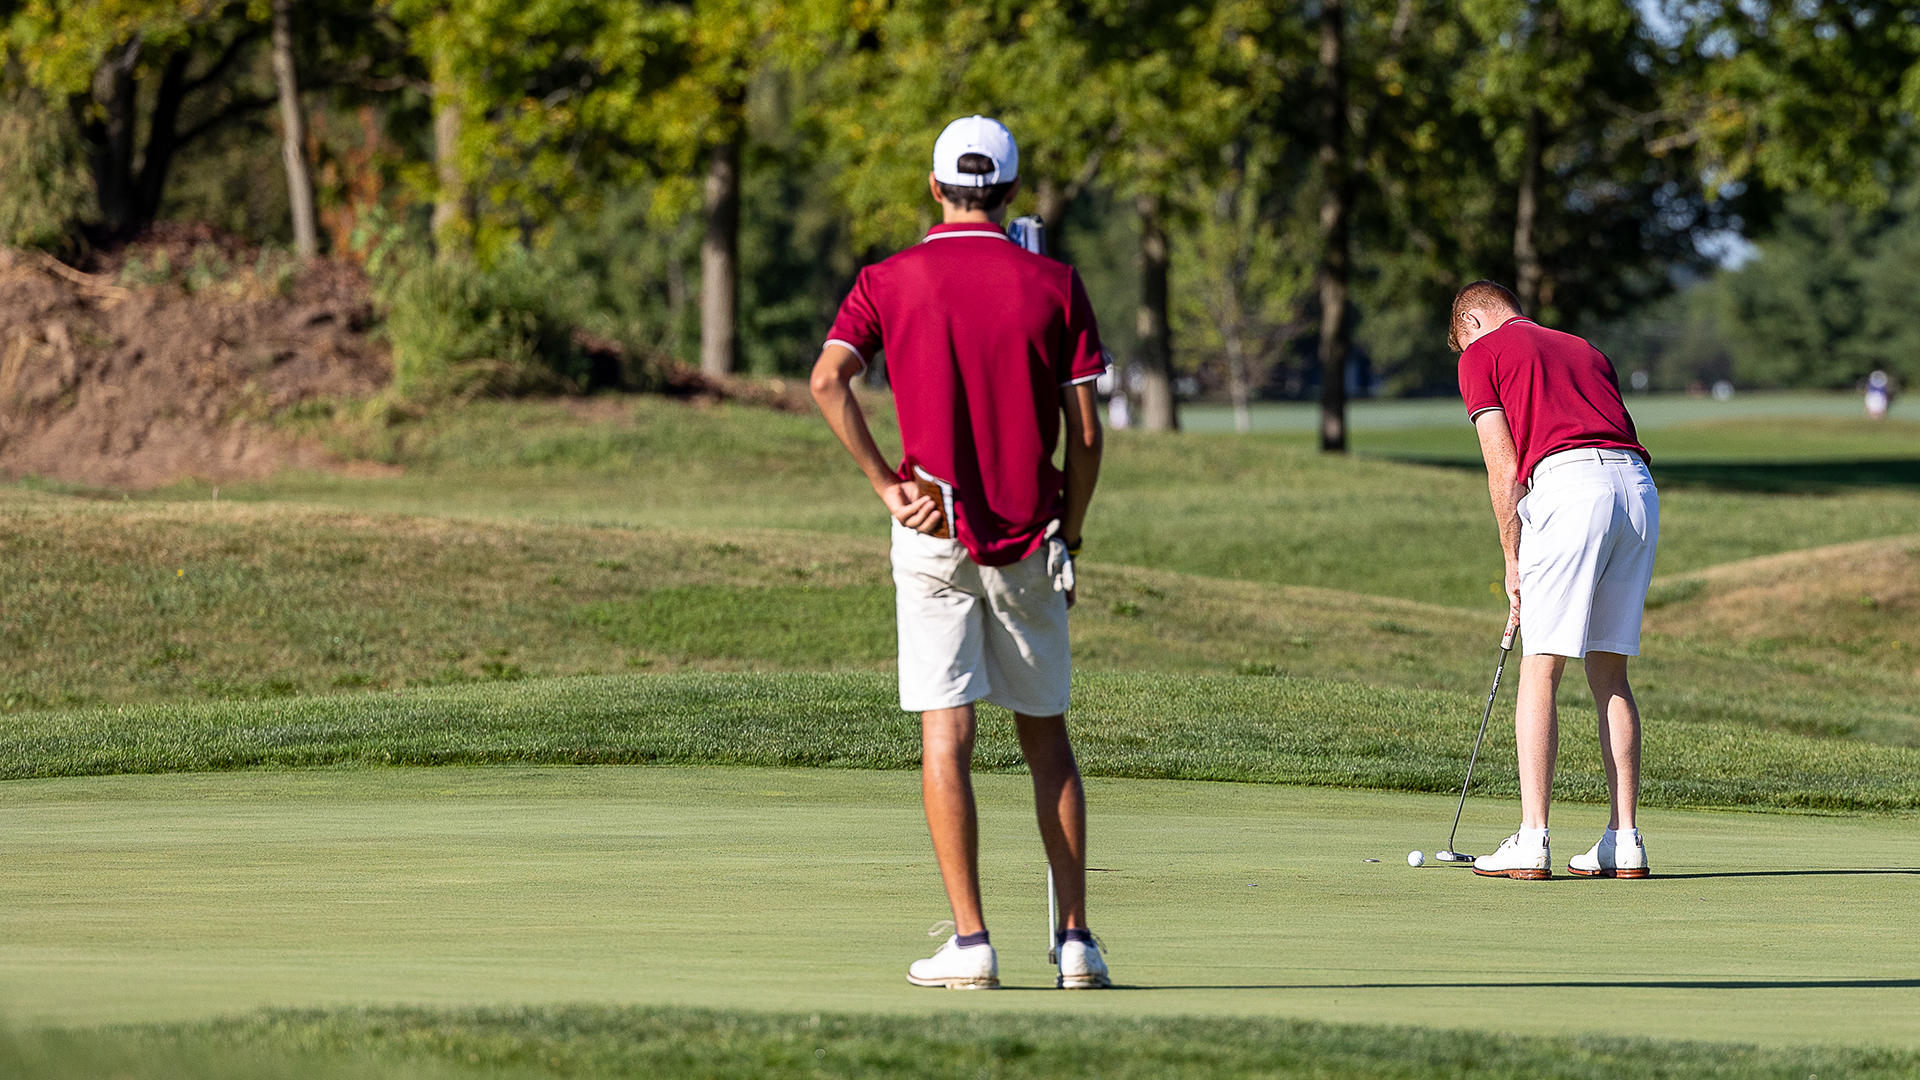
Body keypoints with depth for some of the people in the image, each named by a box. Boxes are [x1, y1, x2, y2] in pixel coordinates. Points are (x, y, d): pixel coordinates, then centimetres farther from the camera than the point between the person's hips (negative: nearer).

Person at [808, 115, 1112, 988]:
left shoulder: (890, 281, 1)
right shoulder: (1054, 285, 2)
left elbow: (828, 378, -15)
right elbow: (1085, 432, -1)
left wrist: (887, 484, -8)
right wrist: (1069, 537, 9)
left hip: (935, 532, -1)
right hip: (1029, 538, 1)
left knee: (946, 733, -2)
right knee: (1045, 736, 10)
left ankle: (970, 941, -8)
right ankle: (1076, 939, 6)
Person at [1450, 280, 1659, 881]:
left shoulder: (1482, 356, 13)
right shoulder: (1585, 351, 31)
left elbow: (1503, 468, 5)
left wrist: (1513, 559, 14)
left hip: (1568, 486, -6)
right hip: (1638, 489, 6)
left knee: (1540, 670, -2)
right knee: (1609, 672, 12)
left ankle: (1532, 841, -7)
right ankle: (1624, 842, 9)